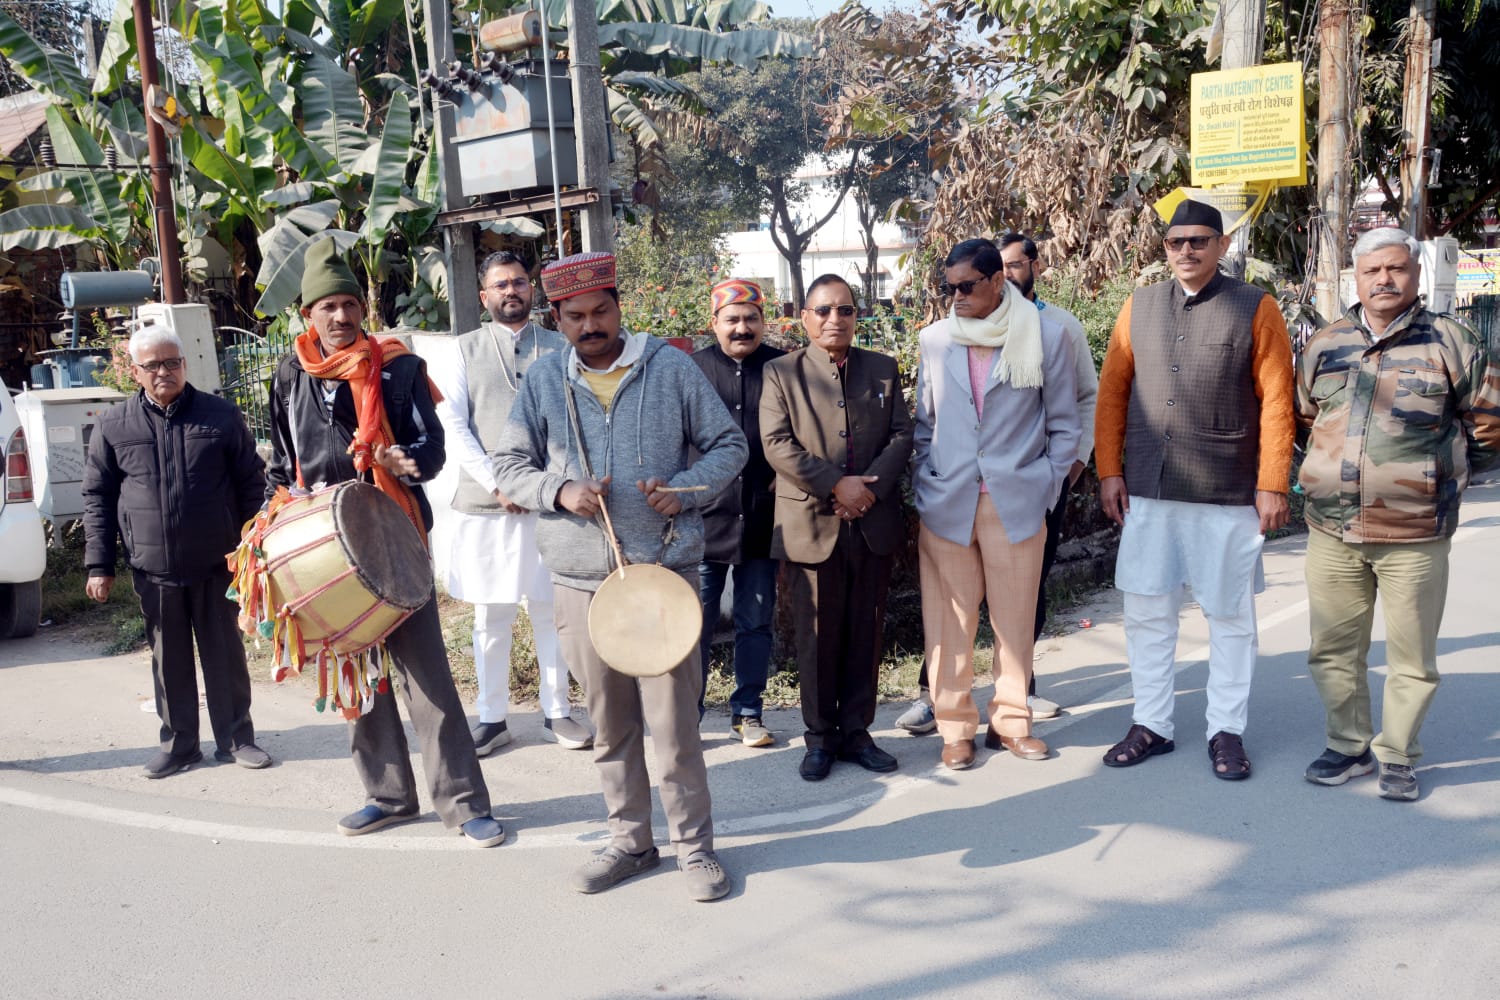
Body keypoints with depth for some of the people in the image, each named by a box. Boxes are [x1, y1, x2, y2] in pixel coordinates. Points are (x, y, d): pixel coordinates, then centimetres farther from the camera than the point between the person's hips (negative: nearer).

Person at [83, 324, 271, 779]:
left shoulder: (221, 416, 0)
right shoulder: (113, 426, 2)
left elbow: (251, 484, 5)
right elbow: (97, 497, 7)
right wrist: (99, 565, 3)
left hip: (216, 565, -1)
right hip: (153, 569, 1)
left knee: (225, 654, 7)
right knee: (169, 659, 11)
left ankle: (235, 739, 20)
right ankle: (179, 744, 24)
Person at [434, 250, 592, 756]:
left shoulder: (559, 347, 7)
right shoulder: (466, 349, 7)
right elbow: (453, 424, 0)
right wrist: (497, 483, -10)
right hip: (485, 505, 0)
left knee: (552, 611, 6)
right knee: (491, 616, 6)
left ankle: (556, 712, 18)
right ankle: (492, 718, 17)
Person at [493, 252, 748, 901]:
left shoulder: (671, 368, 2)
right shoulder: (542, 381, 7)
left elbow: (728, 445, 7)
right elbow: (508, 466, 9)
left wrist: (684, 490, -11)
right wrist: (559, 491, -11)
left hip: (665, 571, -2)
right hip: (580, 579, 3)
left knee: (674, 718, 0)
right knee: (609, 722, 12)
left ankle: (695, 845, 17)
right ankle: (629, 841, 28)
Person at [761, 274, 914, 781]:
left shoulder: (883, 369, 11)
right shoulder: (781, 372, 3)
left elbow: (902, 434, 5)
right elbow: (777, 443, -7)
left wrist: (870, 487, -11)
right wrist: (836, 485, -15)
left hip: (874, 523, 3)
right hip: (811, 525, -2)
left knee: (865, 634, 8)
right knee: (818, 636, 5)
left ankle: (856, 732, 20)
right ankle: (820, 738, 16)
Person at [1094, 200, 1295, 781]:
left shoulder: (1255, 309, -1)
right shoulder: (1139, 307, 8)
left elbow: (1276, 401, -4)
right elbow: (1112, 391, 8)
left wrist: (1272, 484, -8)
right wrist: (1109, 470, 2)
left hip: (1229, 494, -2)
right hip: (1148, 492, 3)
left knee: (1230, 617, 8)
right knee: (1146, 611, 8)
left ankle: (1226, 731, 22)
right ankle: (1151, 725, 21)